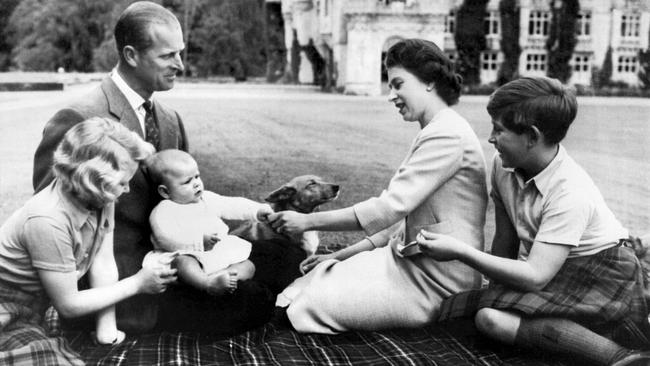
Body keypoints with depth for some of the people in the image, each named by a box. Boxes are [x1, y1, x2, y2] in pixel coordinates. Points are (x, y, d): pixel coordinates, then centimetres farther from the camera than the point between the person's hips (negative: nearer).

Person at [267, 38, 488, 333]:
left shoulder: (446, 135, -18)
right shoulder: (436, 132, 17)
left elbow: (389, 207, -24)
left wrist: (308, 221, -18)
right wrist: (343, 254, 10)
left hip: (435, 283, -10)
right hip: (413, 262, 10)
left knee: (309, 305, -13)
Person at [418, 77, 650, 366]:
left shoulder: (570, 193, -26)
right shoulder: (503, 166, -4)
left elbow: (535, 277, -30)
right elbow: (505, 239, 4)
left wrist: (461, 251, -29)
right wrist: (495, 288, 0)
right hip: (550, 274, 9)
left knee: (491, 317, -26)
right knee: (489, 317, -18)